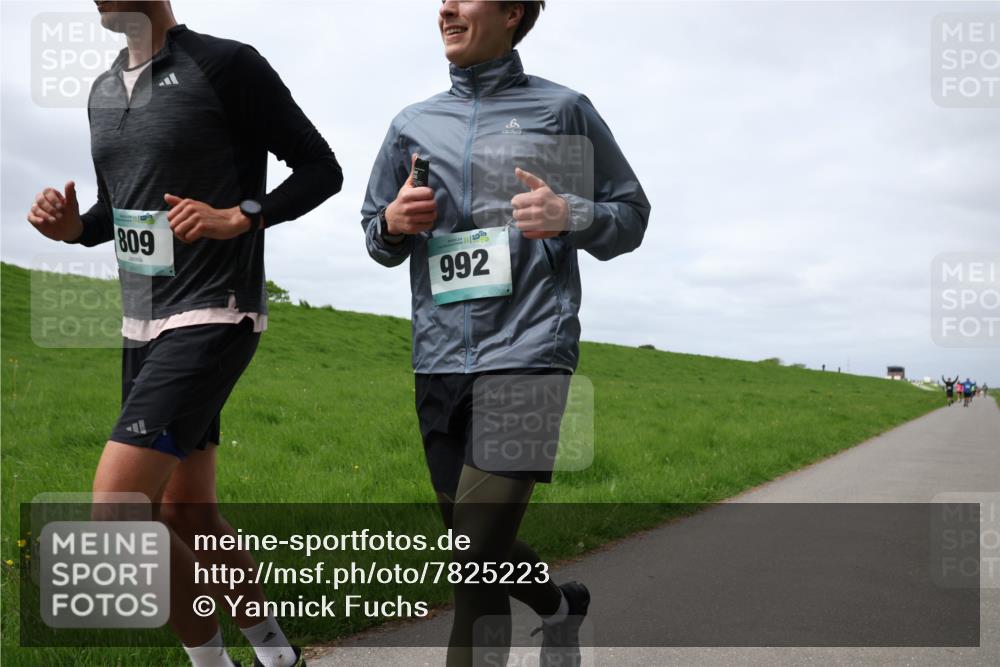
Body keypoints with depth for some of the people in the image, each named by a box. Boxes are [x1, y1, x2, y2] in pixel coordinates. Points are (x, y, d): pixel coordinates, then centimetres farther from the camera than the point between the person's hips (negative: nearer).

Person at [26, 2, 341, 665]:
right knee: (187, 514, 12)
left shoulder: (226, 65, -8)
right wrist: (74, 226, 3)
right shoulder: (104, 90, 15)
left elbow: (322, 168, -5)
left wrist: (237, 217, -19)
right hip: (144, 327, 8)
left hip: (213, 320, -8)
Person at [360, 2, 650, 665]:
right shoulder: (412, 125, 16)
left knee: (478, 558, -12)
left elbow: (632, 213, 8)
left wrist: (570, 215, -12)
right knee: (473, 542, 15)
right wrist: (394, 224, -1)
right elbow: (376, 238, 23)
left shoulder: (562, 109, 6)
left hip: (527, 352, -5)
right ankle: (562, 605, 43)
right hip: (439, 362, 5)